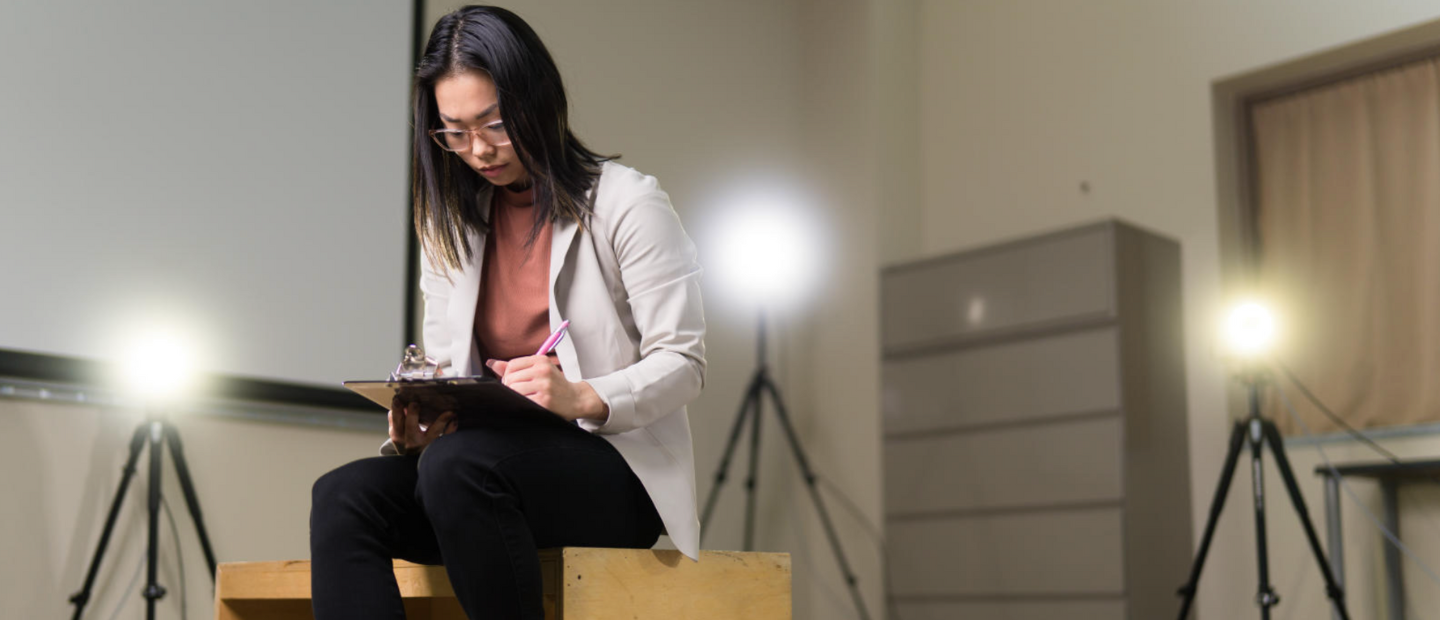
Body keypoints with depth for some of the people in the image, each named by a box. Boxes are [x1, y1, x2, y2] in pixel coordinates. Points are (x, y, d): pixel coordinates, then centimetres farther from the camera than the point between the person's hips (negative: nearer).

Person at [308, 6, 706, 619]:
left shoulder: (626, 202, -2)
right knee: (342, 495, -23)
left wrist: (582, 398, -24)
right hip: (488, 460, 6)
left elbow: (683, 363, -6)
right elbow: (445, 366, 16)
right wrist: (420, 423, -7)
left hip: (617, 471, -5)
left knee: (456, 467, -35)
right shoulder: (449, 223, 15)